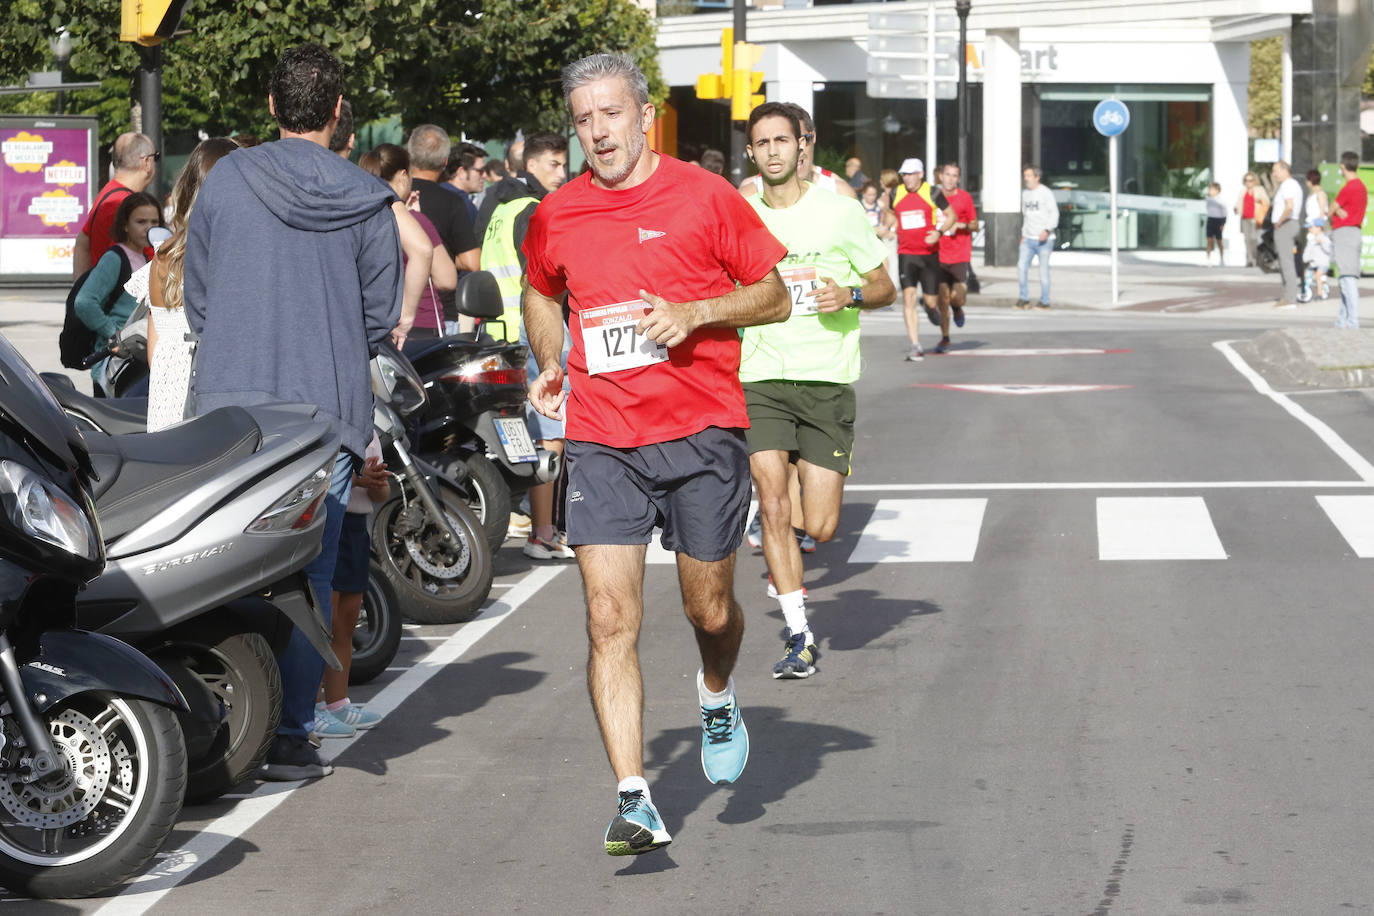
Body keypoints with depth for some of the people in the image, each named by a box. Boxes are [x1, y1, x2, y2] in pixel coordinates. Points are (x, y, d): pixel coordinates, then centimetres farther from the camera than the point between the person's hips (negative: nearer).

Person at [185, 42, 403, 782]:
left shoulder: (224, 181, 0)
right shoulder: (367, 201, -2)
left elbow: (194, 300, 6)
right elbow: (382, 316, 4)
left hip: (231, 405, 1)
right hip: (327, 409, -1)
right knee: (309, 575, 5)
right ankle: (289, 737, 4)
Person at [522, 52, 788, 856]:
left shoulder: (703, 196, -2)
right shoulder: (556, 217, 7)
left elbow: (774, 297, 2)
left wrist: (695, 312, -14)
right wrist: (551, 364, 9)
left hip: (702, 435, -2)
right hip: (602, 442, 2)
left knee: (711, 611, 10)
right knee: (611, 623, -9)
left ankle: (718, 695, 45)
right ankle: (635, 801, -8)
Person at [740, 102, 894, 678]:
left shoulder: (838, 212, 1)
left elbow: (884, 289, 8)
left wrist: (850, 295, -12)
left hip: (828, 380, -1)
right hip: (761, 379, 1)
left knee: (820, 528, -4)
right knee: (773, 507, -13)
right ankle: (799, 636, -3)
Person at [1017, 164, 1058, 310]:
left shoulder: (1046, 193, -7)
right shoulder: (1024, 193, 13)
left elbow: (1054, 214, -11)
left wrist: (1047, 230, -24)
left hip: (1044, 239, -6)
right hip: (1028, 238, 6)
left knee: (1044, 270, -2)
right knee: (1022, 266, -5)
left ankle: (1044, 301, 6)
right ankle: (1024, 299, 2)